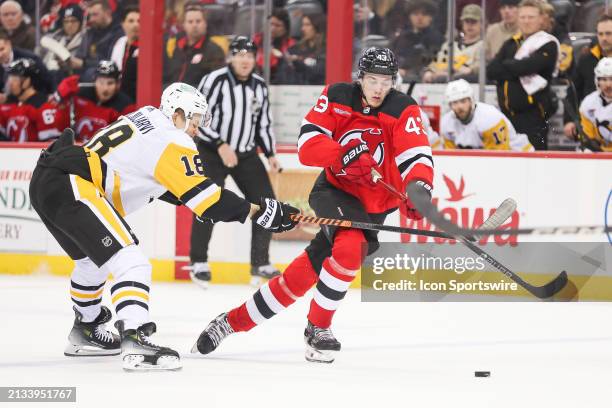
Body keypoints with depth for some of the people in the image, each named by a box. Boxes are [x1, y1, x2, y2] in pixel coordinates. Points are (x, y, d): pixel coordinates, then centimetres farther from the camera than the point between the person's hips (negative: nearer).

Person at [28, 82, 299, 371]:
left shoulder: (145, 117, 21)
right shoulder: (173, 142, -5)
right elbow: (204, 197, -10)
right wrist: (258, 211, -6)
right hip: (72, 187, -10)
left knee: (92, 258, 31)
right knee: (130, 263, -15)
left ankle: (85, 331, 44)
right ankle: (135, 341, -30)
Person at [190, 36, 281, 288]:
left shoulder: (259, 86, 5)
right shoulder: (215, 81, -15)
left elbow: (263, 123, 14)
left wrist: (270, 155, 4)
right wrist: (220, 146, -23)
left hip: (246, 154, 6)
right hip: (211, 152, -6)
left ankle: (260, 263, 8)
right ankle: (199, 263, 1)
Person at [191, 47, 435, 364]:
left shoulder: (404, 110, -11)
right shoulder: (336, 97, -7)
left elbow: (416, 157, -22)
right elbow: (307, 144, -15)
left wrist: (419, 187, -44)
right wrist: (344, 153, -33)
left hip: (374, 206, 1)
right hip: (334, 191, -1)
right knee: (350, 245, -29)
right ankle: (317, 328, -12)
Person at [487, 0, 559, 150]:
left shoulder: (548, 45, -5)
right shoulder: (511, 44, 16)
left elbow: (526, 66, -19)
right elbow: (491, 70, 4)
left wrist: (506, 66, -1)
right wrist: (515, 70, -10)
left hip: (533, 113, -7)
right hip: (509, 113, 7)